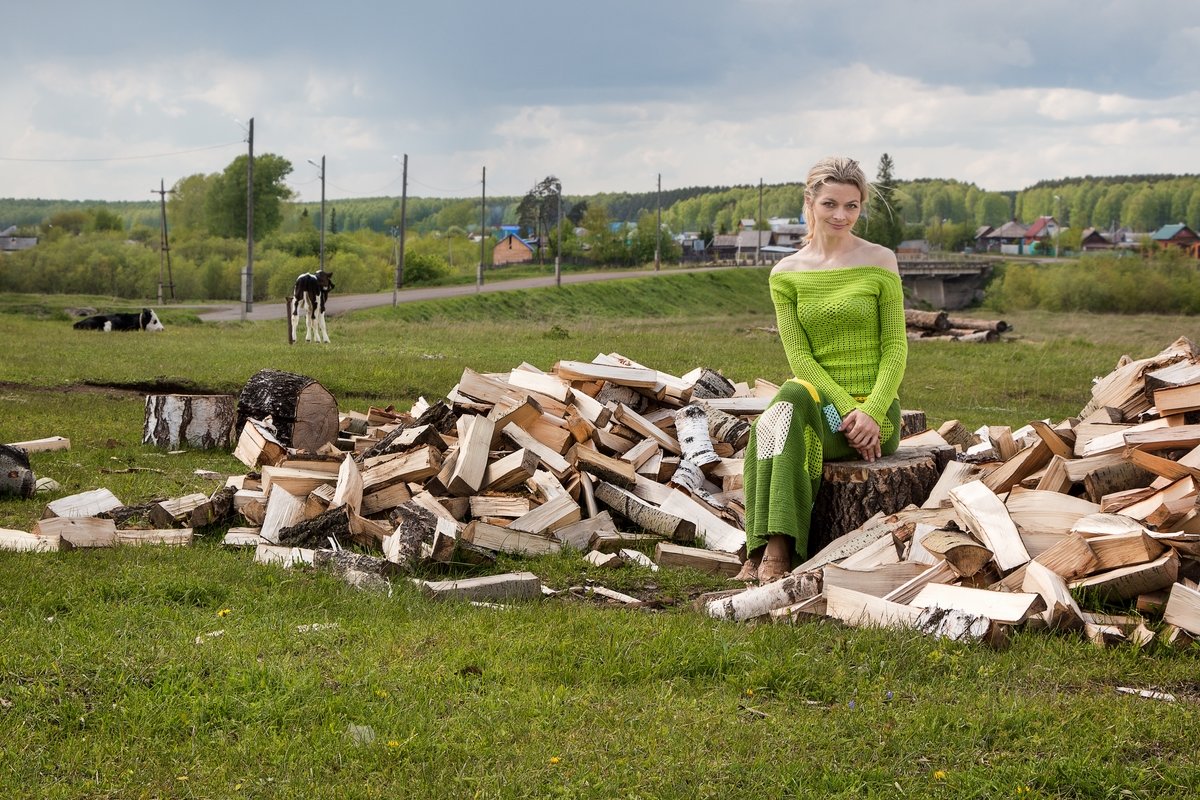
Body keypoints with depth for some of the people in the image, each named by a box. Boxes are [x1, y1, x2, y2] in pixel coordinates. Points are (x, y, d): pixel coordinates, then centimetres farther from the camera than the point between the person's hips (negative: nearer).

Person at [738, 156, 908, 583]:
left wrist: (871, 412, -16)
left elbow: (895, 348, -1)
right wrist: (844, 410, -15)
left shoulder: (880, 262, 2)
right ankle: (772, 554, -39)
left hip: (875, 410, -2)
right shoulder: (786, 274, 7)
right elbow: (799, 356, 0)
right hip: (817, 401, 2)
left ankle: (763, 555, -37)